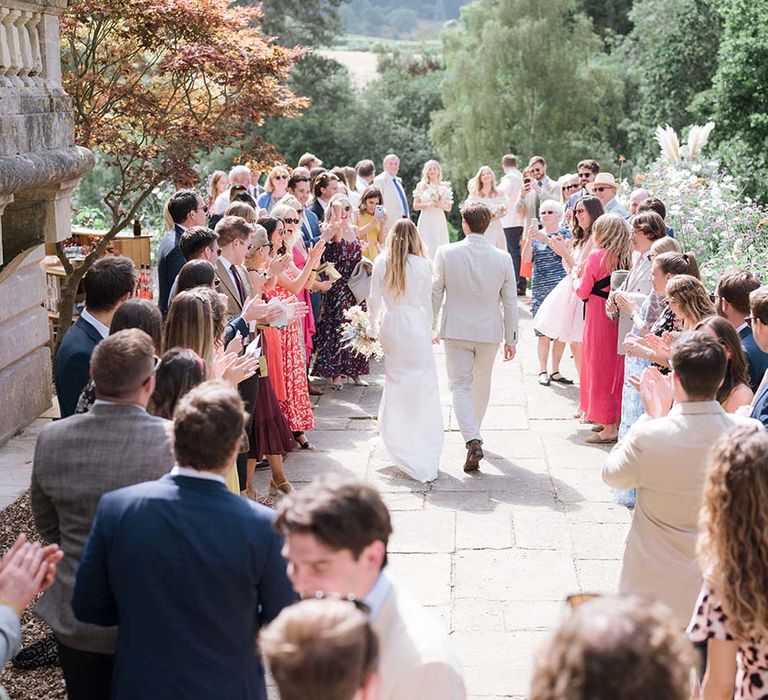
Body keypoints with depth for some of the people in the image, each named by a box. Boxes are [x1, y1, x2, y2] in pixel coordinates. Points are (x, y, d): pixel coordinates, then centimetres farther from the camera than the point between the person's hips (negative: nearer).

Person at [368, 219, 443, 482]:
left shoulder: (381, 263, -2)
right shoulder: (422, 265, -8)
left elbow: (374, 300, 3)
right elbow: (427, 302, 0)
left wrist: (373, 328, 15)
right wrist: (429, 331, 13)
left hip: (390, 324, 3)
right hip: (415, 324, -3)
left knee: (395, 377, 18)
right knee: (423, 380, 2)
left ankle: (392, 432, 26)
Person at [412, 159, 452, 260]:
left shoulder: (445, 187, 9)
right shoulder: (421, 186, 6)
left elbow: (449, 208, 10)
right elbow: (415, 206, 4)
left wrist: (441, 205, -10)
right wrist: (428, 204, -11)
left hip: (440, 221, 1)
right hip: (425, 220, -1)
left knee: (440, 247, -4)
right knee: (426, 248, -5)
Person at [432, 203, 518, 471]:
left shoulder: (446, 253, -11)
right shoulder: (503, 258, -7)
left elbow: (435, 293, -3)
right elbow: (510, 302, -1)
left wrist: (428, 327, 10)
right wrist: (511, 339, 9)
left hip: (456, 330, -2)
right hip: (490, 331, 2)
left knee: (461, 386, 2)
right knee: (482, 383, 20)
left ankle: (472, 440, -16)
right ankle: (474, 433, 38)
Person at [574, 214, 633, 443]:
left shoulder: (596, 256, -13)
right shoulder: (626, 258, 3)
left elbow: (583, 291, -10)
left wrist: (576, 279, 12)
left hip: (598, 317, -6)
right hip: (618, 317, 6)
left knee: (599, 369, 2)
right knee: (615, 367, 17)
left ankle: (608, 429, 4)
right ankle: (616, 420, 25)